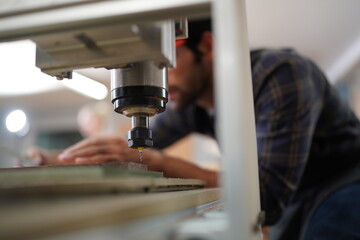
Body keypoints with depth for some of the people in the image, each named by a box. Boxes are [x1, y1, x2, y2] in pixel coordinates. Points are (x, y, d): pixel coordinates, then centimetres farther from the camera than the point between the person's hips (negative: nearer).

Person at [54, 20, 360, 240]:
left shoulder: (280, 72, -29)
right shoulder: (188, 102, -9)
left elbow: (269, 198, -35)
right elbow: (144, 143, 5)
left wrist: (153, 161, -40)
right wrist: (65, 158, -9)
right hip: (292, 200, 6)